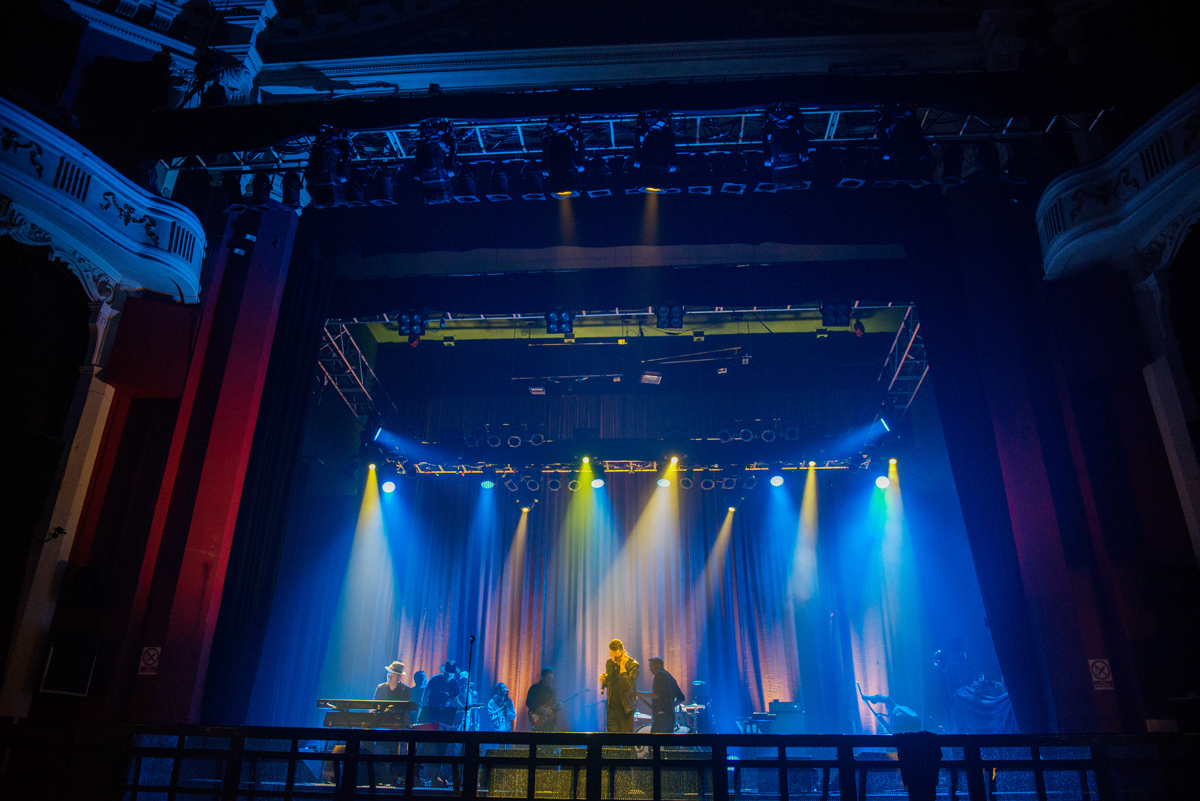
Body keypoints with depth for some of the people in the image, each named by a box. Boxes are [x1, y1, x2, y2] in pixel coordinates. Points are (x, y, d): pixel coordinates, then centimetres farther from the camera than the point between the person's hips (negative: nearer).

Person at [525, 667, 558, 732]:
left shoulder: (551, 689, 17)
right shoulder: (535, 688, -3)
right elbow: (528, 703, -11)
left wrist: (557, 706, -1)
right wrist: (540, 710, -19)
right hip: (539, 721, -6)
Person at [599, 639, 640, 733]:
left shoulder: (633, 665, -13)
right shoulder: (609, 663, 4)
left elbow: (628, 687, -23)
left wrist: (622, 667, -25)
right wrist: (603, 680, -5)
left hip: (626, 708, -4)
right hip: (612, 707, 4)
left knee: (626, 732, -1)